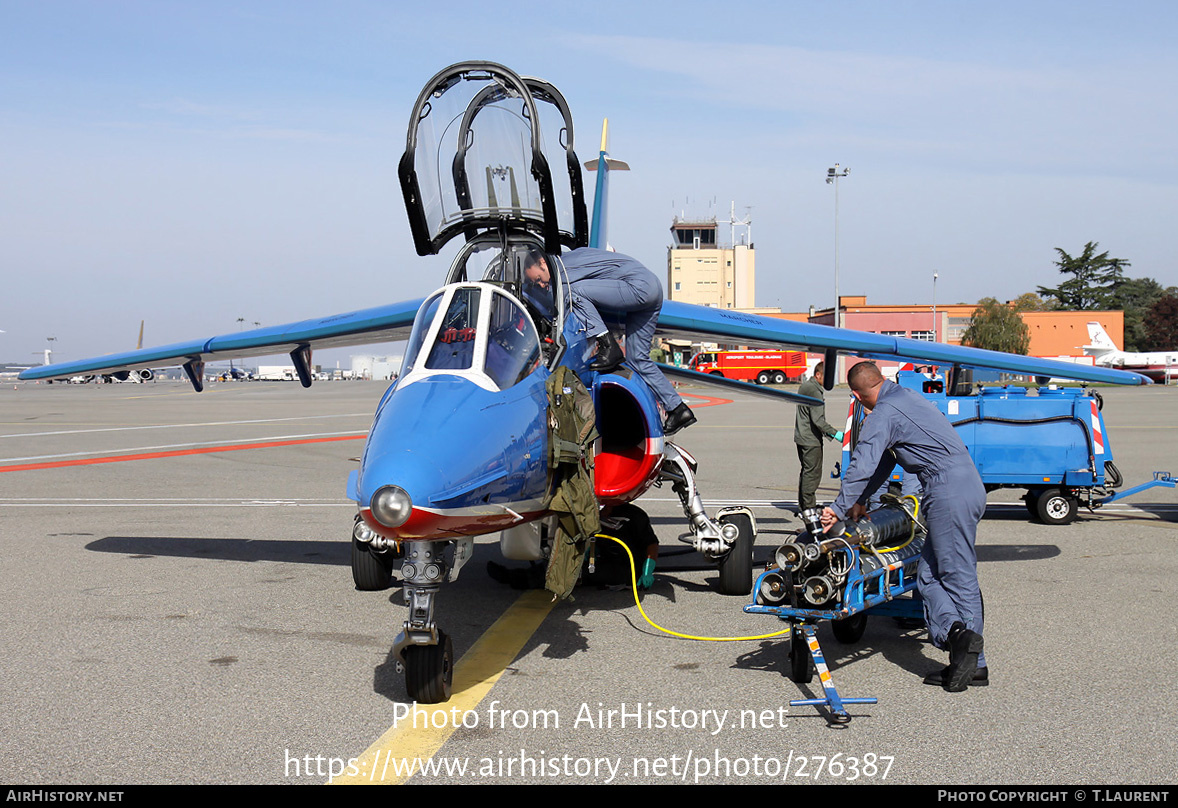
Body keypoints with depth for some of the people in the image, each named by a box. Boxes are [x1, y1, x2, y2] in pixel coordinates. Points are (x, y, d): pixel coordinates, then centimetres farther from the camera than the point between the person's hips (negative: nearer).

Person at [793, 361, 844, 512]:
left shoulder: (804, 386, 13)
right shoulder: (814, 391, -19)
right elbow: (818, 420, -23)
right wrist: (835, 433, -20)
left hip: (801, 437, 10)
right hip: (811, 439, -10)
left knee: (806, 471, 16)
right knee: (813, 472, -5)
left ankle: (802, 506, 20)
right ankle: (809, 506, -3)